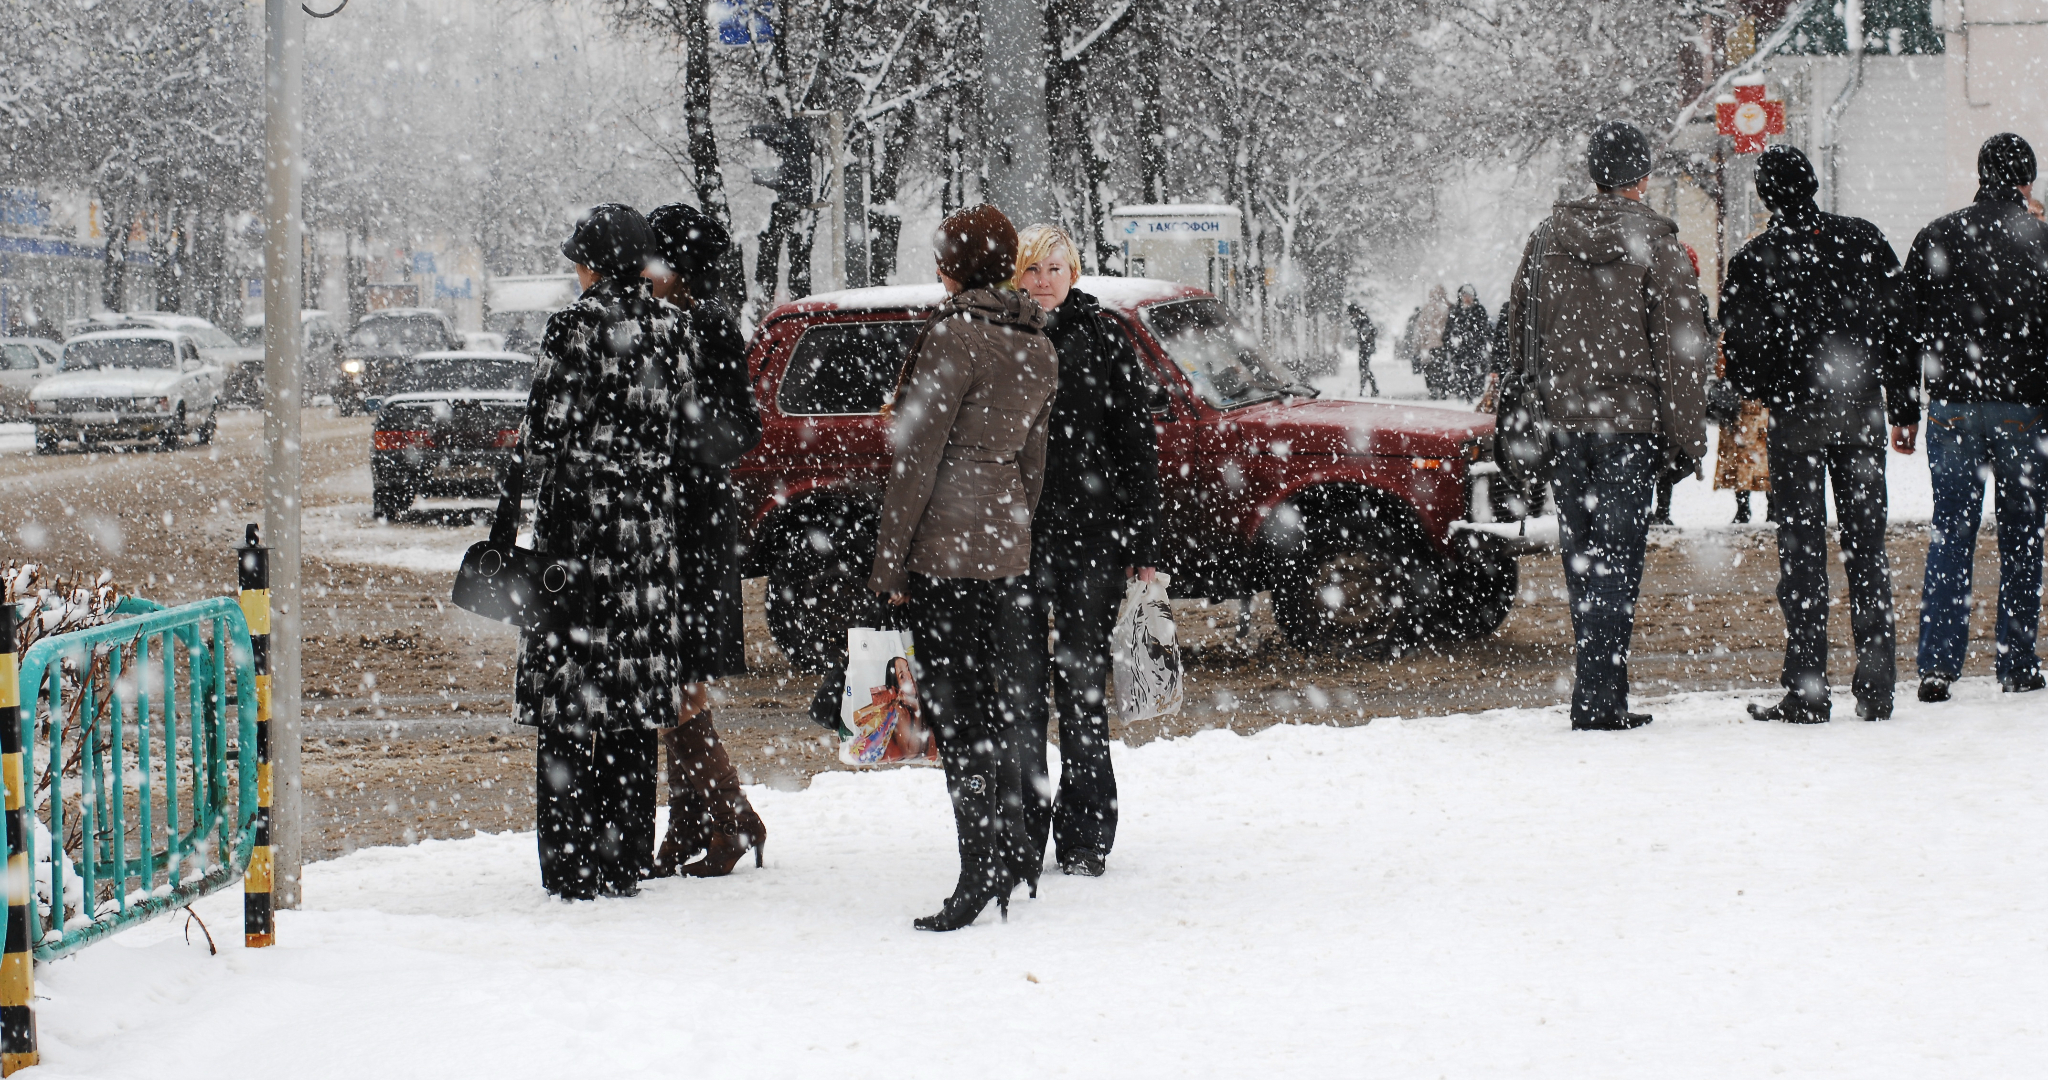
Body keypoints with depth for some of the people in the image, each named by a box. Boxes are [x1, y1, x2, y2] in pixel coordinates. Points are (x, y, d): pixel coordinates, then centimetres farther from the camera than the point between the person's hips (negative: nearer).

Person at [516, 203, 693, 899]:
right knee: (633, 685, 11)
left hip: (580, 515, -6)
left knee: (570, 688, -1)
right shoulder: (671, 329, 5)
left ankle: (575, 866, -1)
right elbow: (679, 429, 8)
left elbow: (547, 431, -12)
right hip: (648, 523, 6)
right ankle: (626, 860, 15)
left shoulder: (576, 327, -12)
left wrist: (532, 461, 7)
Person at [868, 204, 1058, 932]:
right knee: (994, 719, 13)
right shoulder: (1038, 348, 11)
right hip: (1008, 547, 8)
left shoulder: (955, 336, -13)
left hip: (946, 545, -8)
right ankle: (1004, 872, 17)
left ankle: (979, 876, -9)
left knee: (957, 718, -6)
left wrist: (888, 563, -9)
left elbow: (918, 457, -13)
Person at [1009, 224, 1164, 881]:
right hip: (1014, 537, 1)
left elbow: (1137, 446, 2)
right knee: (1019, 685, 0)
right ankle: (1023, 836, 6)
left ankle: (1085, 838, 11)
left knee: (1083, 683, 3)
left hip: (1093, 535, -1)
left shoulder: (1103, 340, 3)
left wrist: (1144, 544, -2)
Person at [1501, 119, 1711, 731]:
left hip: (1562, 422, 5)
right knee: (1617, 561, -4)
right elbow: (1681, 346, -7)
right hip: (1630, 421, -4)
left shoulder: (1547, 239, 8)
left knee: (1582, 562, 12)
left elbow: (1519, 329, 13)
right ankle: (1596, 702, -10)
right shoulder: (1654, 244, -6)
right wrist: (1686, 437, -2)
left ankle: (1606, 693, 17)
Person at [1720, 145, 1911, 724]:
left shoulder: (1750, 262, -8)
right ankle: (1875, 689, 8)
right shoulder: (1862, 241, 1)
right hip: (1861, 415, 3)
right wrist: (1903, 405, 13)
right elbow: (1899, 323, 5)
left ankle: (1807, 692, 0)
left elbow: (1738, 352, -6)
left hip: (1795, 417, -2)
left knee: (1802, 552, 2)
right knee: (1867, 547, 8)